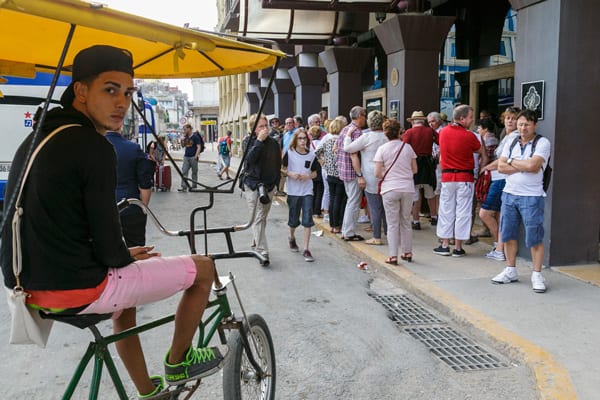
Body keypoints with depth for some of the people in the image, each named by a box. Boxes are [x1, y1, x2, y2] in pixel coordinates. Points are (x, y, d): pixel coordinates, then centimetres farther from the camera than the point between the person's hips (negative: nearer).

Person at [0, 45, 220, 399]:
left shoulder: (41, 136, 11)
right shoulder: (93, 146, -18)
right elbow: (108, 248, -18)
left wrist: (123, 256, 16)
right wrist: (126, 257, 5)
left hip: (32, 283, 10)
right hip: (76, 288, -9)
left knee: (125, 286, 37)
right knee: (204, 268, 4)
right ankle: (178, 362, 25)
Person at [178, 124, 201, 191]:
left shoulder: (195, 137, -7)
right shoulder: (185, 137, 11)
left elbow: (199, 147, -11)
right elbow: (183, 146, 21)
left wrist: (196, 156, -20)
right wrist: (182, 140, 1)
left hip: (193, 157, -5)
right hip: (186, 157, 5)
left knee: (194, 172, 5)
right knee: (184, 172, -3)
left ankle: (194, 186, 14)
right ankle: (183, 186, -5)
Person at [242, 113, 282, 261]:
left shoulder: (273, 143, 6)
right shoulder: (249, 141, -3)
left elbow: (278, 164, 13)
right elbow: (250, 159, -21)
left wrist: (276, 182, 9)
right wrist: (259, 141, -21)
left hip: (269, 185, 4)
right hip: (252, 184, -4)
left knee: (262, 218, 12)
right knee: (257, 219, -7)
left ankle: (256, 244, 28)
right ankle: (262, 251, -10)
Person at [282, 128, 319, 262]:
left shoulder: (311, 155, 2)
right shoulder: (289, 153, -3)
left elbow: (314, 173, 10)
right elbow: (282, 169, 1)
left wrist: (307, 176, -10)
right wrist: (291, 174, -17)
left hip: (307, 191, 1)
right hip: (293, 191, -1)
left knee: (307, 220, -7)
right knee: (293, 219, 12)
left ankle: (306, 250, -3)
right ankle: (292, 238, 42)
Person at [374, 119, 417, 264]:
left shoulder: (382, 149, -6)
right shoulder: (407, 147, 1)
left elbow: (377, 173, -8)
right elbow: (414, 169, 7)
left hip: (390, 189, -2)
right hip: (408, 188, 2)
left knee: (392, 224, 3)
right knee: (406, 221, 15)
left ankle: (393, 256, 2)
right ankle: (407, 252, 22)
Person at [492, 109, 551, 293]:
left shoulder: (542, 143, -4)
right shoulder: (511, 143, 11)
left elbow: (533, 165, -19)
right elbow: (501, 167, 0)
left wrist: (512, 162, -4)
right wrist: (524, 167, -10)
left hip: (532, 197, -5)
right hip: (509, 194, 5)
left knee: (534, 238, -2)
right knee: (508, 235, 10)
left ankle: (537, 275, 8)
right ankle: (510, 271, 23)